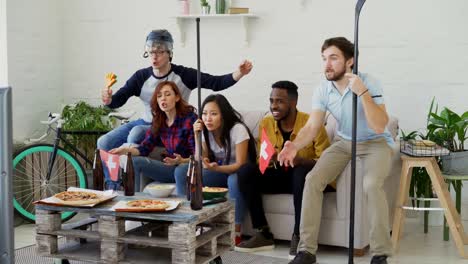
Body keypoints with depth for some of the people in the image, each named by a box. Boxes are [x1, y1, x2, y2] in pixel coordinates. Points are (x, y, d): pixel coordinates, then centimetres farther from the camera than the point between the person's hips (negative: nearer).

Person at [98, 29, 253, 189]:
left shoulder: (183, 75, -13)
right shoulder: (141, 77, -4)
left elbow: (216, 83, -21)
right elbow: (118, 100, -9)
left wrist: (239, 74, -39)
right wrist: (108, 100, -34)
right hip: (146, 123, 5)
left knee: (136, 133, -33)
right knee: (104, 142, -8)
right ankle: (112, 187, 9)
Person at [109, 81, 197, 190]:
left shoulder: (190, 119, -13)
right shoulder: (158, 121, 6)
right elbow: (145, 148, 3)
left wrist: (182, 161, -34)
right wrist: (126, 150, -15)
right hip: (170, 166, 6)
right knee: (134, 161, -8)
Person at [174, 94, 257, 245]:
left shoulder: (237, 129, -21)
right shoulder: (205, 131, -4)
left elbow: (240, 165, -23)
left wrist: (216, 168, -40)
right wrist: (196, 136, -17)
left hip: (237, 173, -5)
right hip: (219, 171, 5)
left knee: (235, 180, -41)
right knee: (182, 173, -16)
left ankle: (236, 232, -31)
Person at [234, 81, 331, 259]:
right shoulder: (266, 124, -1)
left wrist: (297, 159, -32)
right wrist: (269, 160, -20)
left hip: (305, 178, -4)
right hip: (279, 176, 5)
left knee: (303, 170, -38)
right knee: (246, 170, -18)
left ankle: (299, 236, -27)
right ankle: (264, 234, -15)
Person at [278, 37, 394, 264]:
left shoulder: (368, 83, -22)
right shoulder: (323, 90, -9)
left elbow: (379, 127, -30)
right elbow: (312, 126, -15)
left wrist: (363, 93, -38)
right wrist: (295, 145, -35)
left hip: (375, 142, -4)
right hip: (343, 142, 5)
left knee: (371, 184, -34)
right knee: (312, 180, -17)